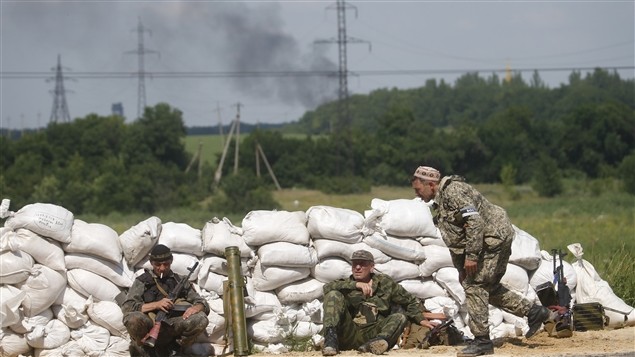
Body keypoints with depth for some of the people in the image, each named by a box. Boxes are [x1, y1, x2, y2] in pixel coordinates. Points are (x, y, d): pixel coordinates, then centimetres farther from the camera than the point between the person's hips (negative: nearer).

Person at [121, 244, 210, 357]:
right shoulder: (142, 281, 12)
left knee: (201, 319, -25)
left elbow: (204, 305, 15)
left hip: (173, 326, 2)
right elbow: (126, 307, -2)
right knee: (133, 318, -36)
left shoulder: (180, 281, 20)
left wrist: (196, 308, -11)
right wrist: (156, 304, -14)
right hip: (150, 326, -2)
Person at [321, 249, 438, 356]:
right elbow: (327, 287, -9)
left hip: (371, 335, 1)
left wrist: (421, 319, 10)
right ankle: (331, 338, -38)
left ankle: (373, 344, -50)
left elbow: (409, 301, 23)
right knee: (333, 295, -14)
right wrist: (355, 285, -17)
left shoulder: (384, 282, 16)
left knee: (400, 317, -20)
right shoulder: (346, 284, 14)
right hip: (349, 334, -1)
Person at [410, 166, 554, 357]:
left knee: (474, 286, -10)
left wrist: (471, 256, -26)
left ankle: (482, 341, -8)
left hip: (494, 237, -11)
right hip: (497, 240, 11)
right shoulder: (440, 200, 18)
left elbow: (474, 221, -25)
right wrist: (461, 267, 20)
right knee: (490, 287, 16)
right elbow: (455, 238, 23)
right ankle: (534, 311, 21)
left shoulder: (452, 190, -15)